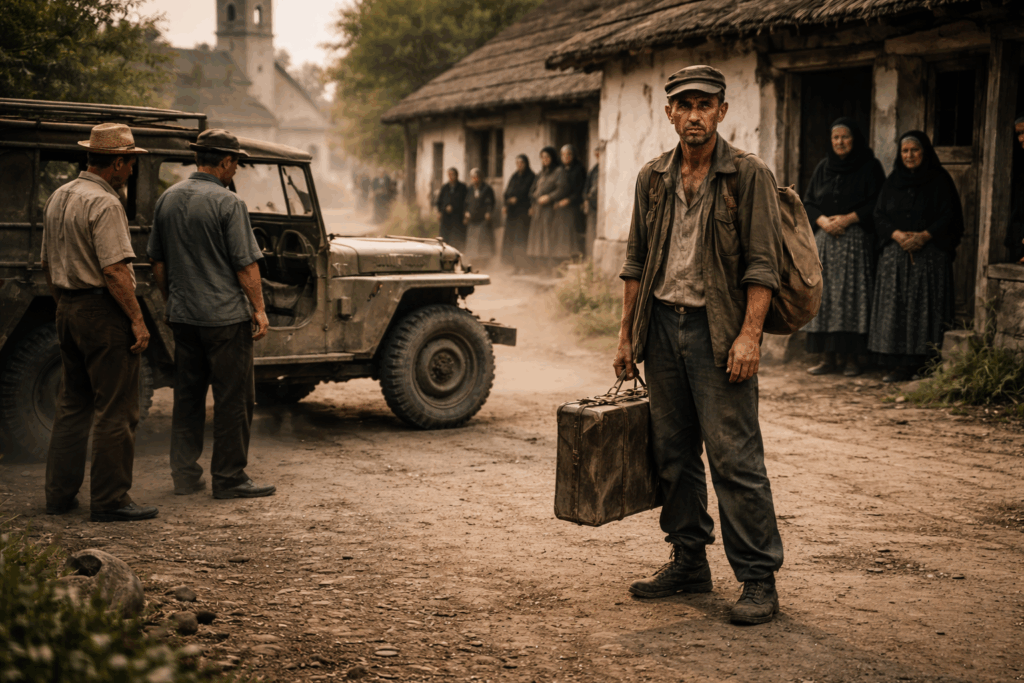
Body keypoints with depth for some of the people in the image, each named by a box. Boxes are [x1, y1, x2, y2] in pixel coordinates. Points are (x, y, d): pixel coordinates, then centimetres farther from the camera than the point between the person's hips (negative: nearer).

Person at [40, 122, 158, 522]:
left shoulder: (58, 198, 13)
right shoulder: (104, 204, -16)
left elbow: (47, 264, 19)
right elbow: (114, 270, -22)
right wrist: (137, 320, -19)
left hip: (68, 309, 10)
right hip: (103, 311, -9)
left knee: (72, 404, 16)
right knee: (115, 410, -3)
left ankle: (60, 494, 20)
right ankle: (110, 500, -1)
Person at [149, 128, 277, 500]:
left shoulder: (167, 199, 7)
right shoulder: (227, 203, -13)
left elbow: (157, 263, 13)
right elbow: (246, 264, -13)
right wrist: (259, 309, -6)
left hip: (182, 315, 7)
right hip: (225, 315, -7)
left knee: (187, 395, 13)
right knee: (233, 398, 1)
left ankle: (184, 475, 17)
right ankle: (229, 479, 4)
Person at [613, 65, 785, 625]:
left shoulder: (749, 177, -4)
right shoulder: (653, 179, 11)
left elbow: (762, 264, -9)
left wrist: (749, 335, -18)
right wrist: (626, 333, 12)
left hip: (718, 329, -5)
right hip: (662, 325, 6)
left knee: (735, 457, -6)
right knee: (673, 452, 11)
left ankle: (758, 579, 1)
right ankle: (689, 562, 24)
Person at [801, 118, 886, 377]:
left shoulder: (869, 167, 4)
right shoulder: (823, 168, 16)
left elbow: (878, 203, -4)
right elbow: (808, 202, 12)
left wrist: (848, 219, -14)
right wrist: (823, 220, -7)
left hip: (857, 239, -4)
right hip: (824, 240, 4)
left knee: (852, 297, -8)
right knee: (825, 296, -1)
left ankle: (851, 358, -5)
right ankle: (830, 357, 2)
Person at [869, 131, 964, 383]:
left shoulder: (940, 180, 4)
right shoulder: (893, 180, 14)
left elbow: (950, 215, -3)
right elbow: (879, 215, 9)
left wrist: (924, 236, -16)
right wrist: (897, 235, -10)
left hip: (930, 254, -3)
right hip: (895, 255, 3)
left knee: (925, 308, -8)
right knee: (895, 309, -3)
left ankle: (925, 366, -7)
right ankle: (898, 364, -1)